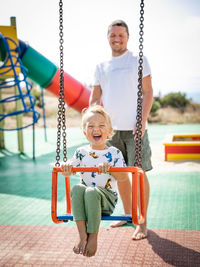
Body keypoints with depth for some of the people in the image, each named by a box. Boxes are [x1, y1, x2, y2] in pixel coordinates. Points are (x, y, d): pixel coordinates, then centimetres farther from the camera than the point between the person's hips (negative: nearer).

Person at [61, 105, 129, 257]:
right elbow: (68, 172, 5)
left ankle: (93, 236, -22)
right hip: (85, 198, 3)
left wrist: (110, 168, -26)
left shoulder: (114, 153, 2)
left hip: (107, 199, -3)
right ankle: (82, 234, -30)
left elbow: (124, 178, -7)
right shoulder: (82, 152, 9)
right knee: (77, 188, -30)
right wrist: (66, 168, -19)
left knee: (91, 192, -35)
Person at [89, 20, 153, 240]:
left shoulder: (138, 61, 3)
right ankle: (128, 214, 27)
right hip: (111, 128, 4)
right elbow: (95, 97, 15)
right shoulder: (101, 67, 14)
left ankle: (142, 222, 5)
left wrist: (142, 121, -12)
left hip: (133, 127, -4)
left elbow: (148, 92, -2)